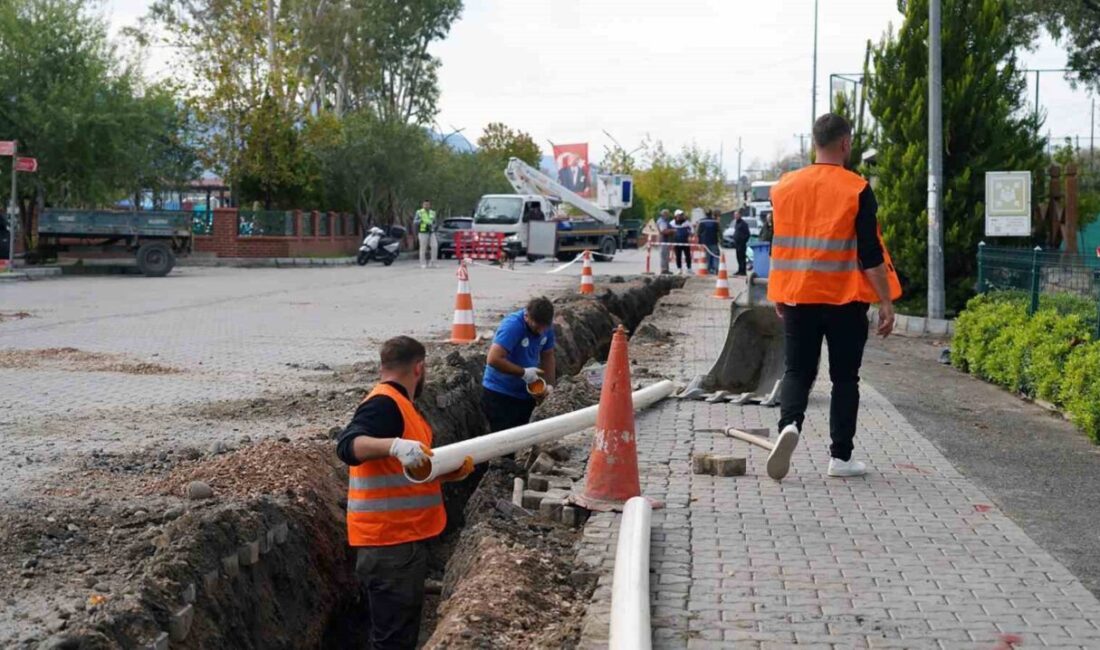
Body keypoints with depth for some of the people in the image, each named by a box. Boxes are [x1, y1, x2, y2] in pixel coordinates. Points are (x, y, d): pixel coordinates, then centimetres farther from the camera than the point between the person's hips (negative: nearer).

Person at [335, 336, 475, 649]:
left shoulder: (400, 405, 16)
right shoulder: (384, 404, -15)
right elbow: (347, 445, -32)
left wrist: (451, 471, 7)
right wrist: (395, 445, -47)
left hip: (404, 537, 10)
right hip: (389, 541, -10)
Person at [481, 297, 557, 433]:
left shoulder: (546, 327, -2)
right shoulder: (512, 326, -25)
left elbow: (548, 356, 11)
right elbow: (493, 360, -32)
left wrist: (549, 384, -3)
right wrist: (524, 372, -24)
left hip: (525, 394, 7)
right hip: (499, 395, -7)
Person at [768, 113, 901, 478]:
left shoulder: (785, 186, 3)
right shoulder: (857, 190, -9)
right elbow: (870, 254, -11)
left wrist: (778, 297, 21)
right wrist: (886, 303, -4)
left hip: (796, 297, 3)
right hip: (845, 299, -3)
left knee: (798, 370, 11)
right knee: (844, 378, 8)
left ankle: (789, 423, -17)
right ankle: (840, 457, 10)